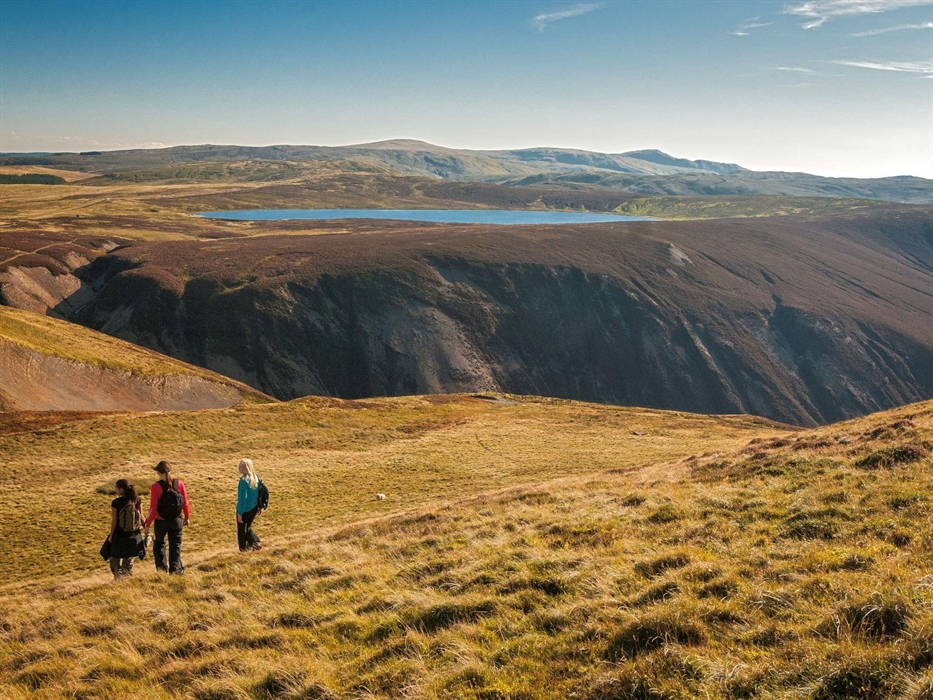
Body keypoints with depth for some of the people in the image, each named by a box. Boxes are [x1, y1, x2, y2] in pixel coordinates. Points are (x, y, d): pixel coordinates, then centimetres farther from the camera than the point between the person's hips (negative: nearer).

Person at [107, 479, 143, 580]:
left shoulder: (116, 502, -15)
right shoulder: (137, 500, -6)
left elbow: (114, 521, -11)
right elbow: (141, 517, -1)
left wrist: (111, 536, 0)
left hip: (120, 535, -4)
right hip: (134, 536, 4)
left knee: (115, 561, 12)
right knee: (129, 561, 17)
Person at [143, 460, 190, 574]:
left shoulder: (156, 487, -16)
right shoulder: (179, 483, -8)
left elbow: (153, 508, -15)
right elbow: (185, 502, -2)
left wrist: (147, 524, -6)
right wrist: (187, 517, 13)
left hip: (160, 521, -2)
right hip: (176, 520, 2)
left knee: (159, 543, 20)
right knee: (175, 545, 15)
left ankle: (161, 566, 15)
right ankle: (174, 568, 14)